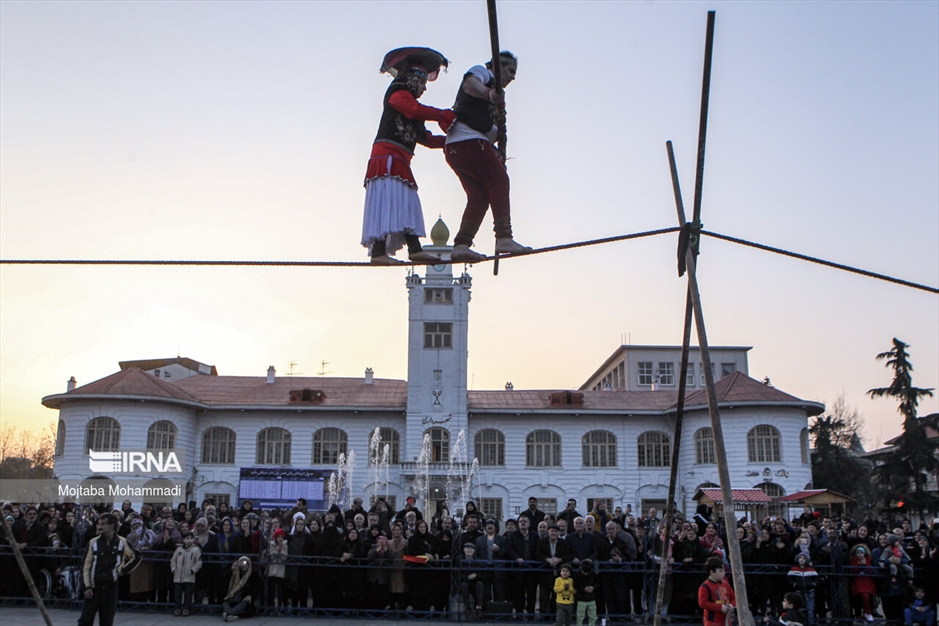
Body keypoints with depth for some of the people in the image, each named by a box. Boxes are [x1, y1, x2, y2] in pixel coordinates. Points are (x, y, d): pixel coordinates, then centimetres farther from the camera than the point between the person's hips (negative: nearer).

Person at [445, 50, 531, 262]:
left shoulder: (489, 85, 36)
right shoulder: (482, 72, 9)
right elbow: (470, 84, -18)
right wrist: (488, 93, -38)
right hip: (468, 140, -9)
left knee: (479, 195, -1)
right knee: (499, 180, -16)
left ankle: (461, 245, -11)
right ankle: (504, 238, -27)